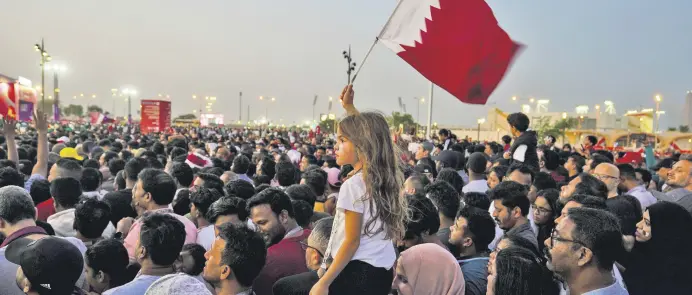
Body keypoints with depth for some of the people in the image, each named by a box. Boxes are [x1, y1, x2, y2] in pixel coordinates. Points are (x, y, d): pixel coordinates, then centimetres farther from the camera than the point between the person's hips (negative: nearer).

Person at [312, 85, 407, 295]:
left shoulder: (353, 185, -17)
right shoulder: (385, 175, 5)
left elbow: (352, 241, -17)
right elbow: (365, 130, 22)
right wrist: (349, 106, 30)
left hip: (357, 273, -9)